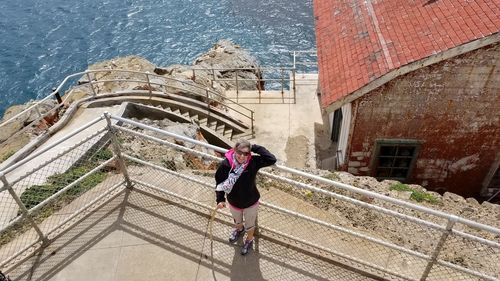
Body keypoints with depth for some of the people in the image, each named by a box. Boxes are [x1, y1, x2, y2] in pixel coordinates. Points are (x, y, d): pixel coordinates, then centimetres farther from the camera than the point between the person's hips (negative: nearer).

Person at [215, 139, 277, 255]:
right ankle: (239, 229, 71)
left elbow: (272, 159, -38)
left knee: (249, 224, 27)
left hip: (251, 203, -1)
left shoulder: (253, 162, -29)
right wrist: (220, 199, -17)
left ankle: (249, 240, 60)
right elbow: (219, 182, -13)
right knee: (237, 221, 35)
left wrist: (255, 148, -35)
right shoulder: (225, 164, -27)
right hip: (234, 202, 2)